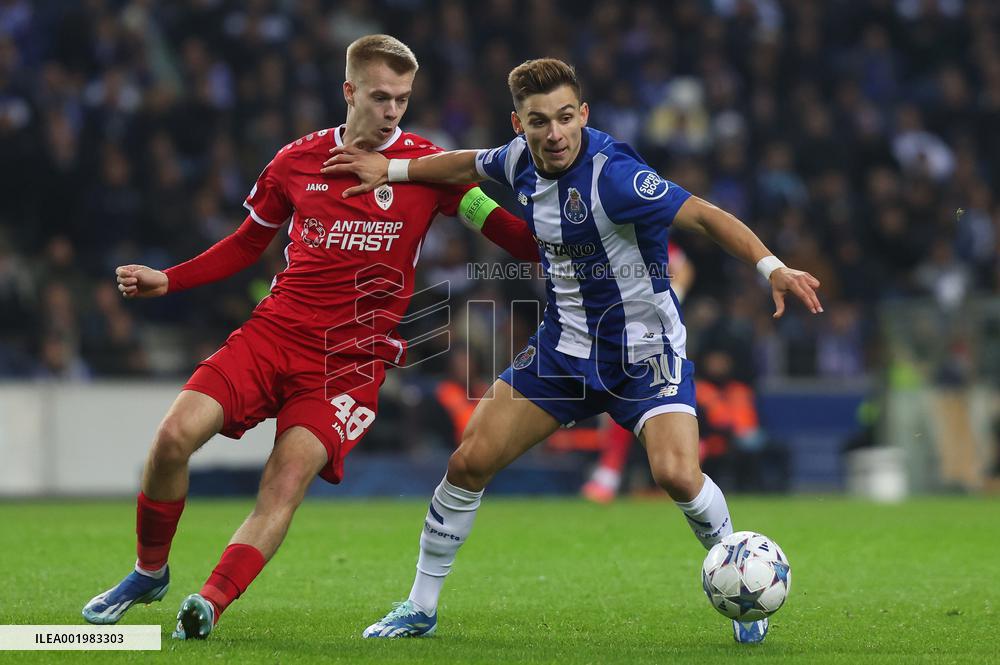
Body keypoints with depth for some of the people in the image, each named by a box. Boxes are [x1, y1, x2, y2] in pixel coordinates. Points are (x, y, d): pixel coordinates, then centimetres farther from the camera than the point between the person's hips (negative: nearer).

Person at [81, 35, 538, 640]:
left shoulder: (426, 167, 0)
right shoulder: (297, 161, 8)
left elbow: (506, 228, -2)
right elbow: (249, 243, 21)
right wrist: (165, 281, 13)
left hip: (352, 358, -2)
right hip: (275, 331, 2)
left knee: (288, 481, -22)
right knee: (175, 435, -14)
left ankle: (208, 606, -22)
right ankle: (150, 573, 9)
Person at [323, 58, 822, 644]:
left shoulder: (613, 174, -26)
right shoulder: (521, 159, -5)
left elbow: (704, 215, -29)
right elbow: (473, 165, 18)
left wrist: (772, 267, -41)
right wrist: (392, 169, 17)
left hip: (644, 349, -6)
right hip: (564, 347, 6)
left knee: (677, 474, -26)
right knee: (469, 462, 0)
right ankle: (421, 609, 17)